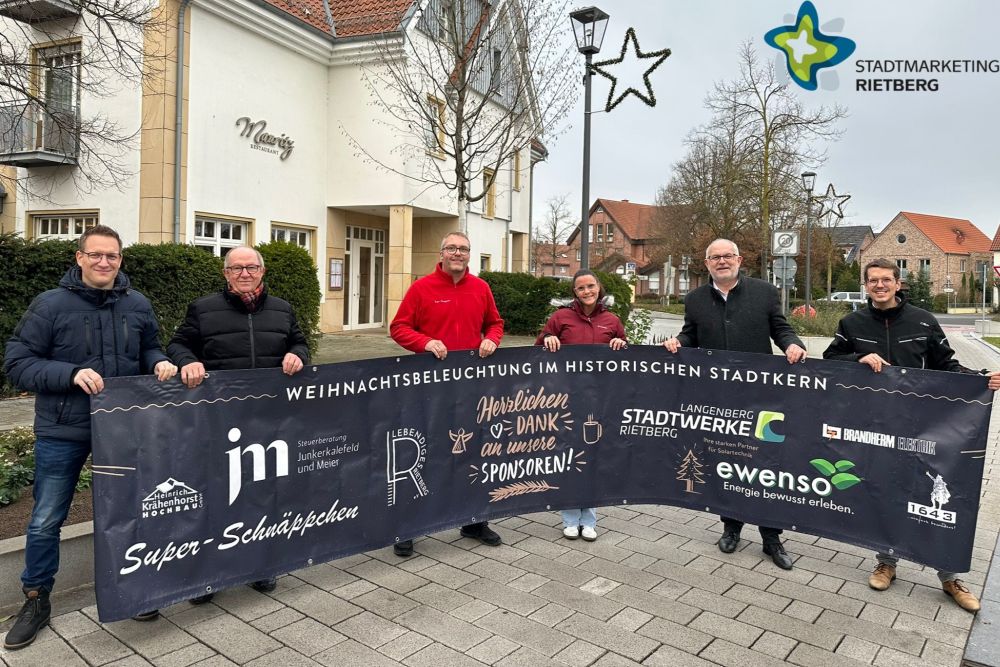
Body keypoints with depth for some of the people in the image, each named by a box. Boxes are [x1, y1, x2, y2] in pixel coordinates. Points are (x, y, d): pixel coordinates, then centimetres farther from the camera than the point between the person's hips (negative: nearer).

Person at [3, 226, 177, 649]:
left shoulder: (138, 305, 2)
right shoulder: (50, 304, -8)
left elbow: (148, 349, 14)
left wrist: (159, 362, -9)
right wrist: (70, 374, -23)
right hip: (62, 432, -2)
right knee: (46, 521, 10)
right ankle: (36, 600, 30)